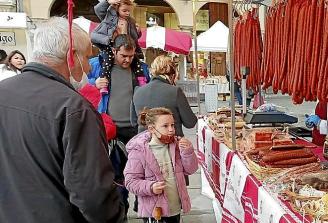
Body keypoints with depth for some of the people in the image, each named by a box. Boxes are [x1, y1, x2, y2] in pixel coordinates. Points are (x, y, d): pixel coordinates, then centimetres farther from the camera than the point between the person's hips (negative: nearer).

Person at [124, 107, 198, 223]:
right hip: (154, 210, -5)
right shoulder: (139, 151, -16)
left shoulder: (176, 144, -1)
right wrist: (150, 187, -29)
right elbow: (131, 181, -13)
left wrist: (188, 151, -17)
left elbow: (190, 170, -1)